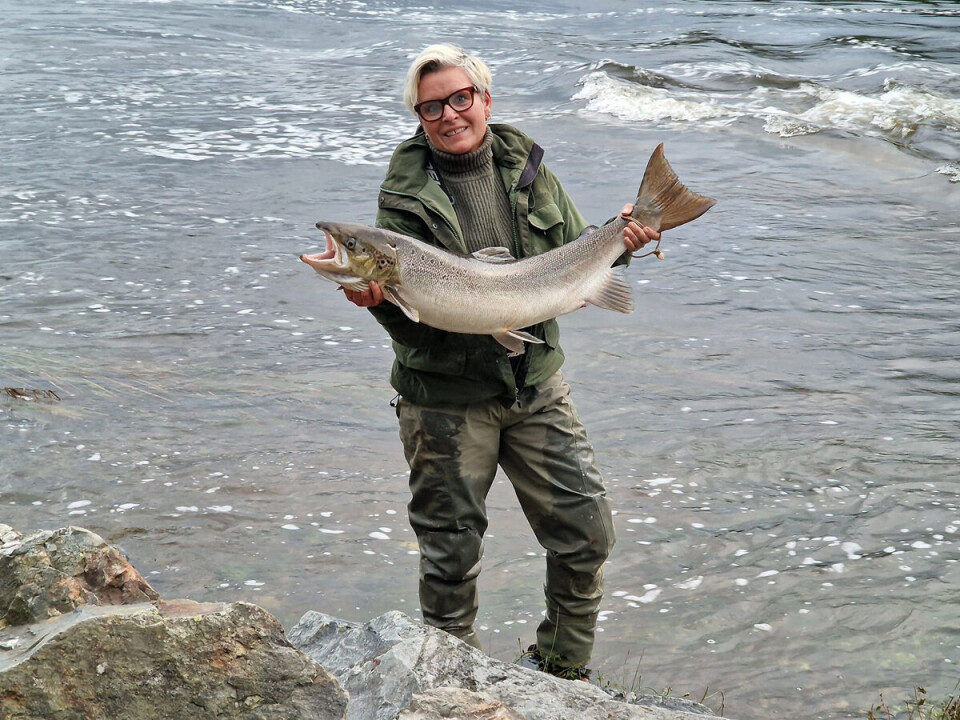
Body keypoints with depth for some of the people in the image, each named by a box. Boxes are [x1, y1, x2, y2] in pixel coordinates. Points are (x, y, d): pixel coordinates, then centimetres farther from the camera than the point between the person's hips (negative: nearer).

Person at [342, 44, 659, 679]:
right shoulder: (406, 196, -7)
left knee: (586, 530, 5)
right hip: (446, 397, -3)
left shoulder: (527, 169, 3)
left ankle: (562, 670, 26)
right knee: (451, 553, 6)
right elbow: (408, 316, -10)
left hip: (536, 387, 3)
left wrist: (615, 243, -11)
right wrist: (380, 299, -31)